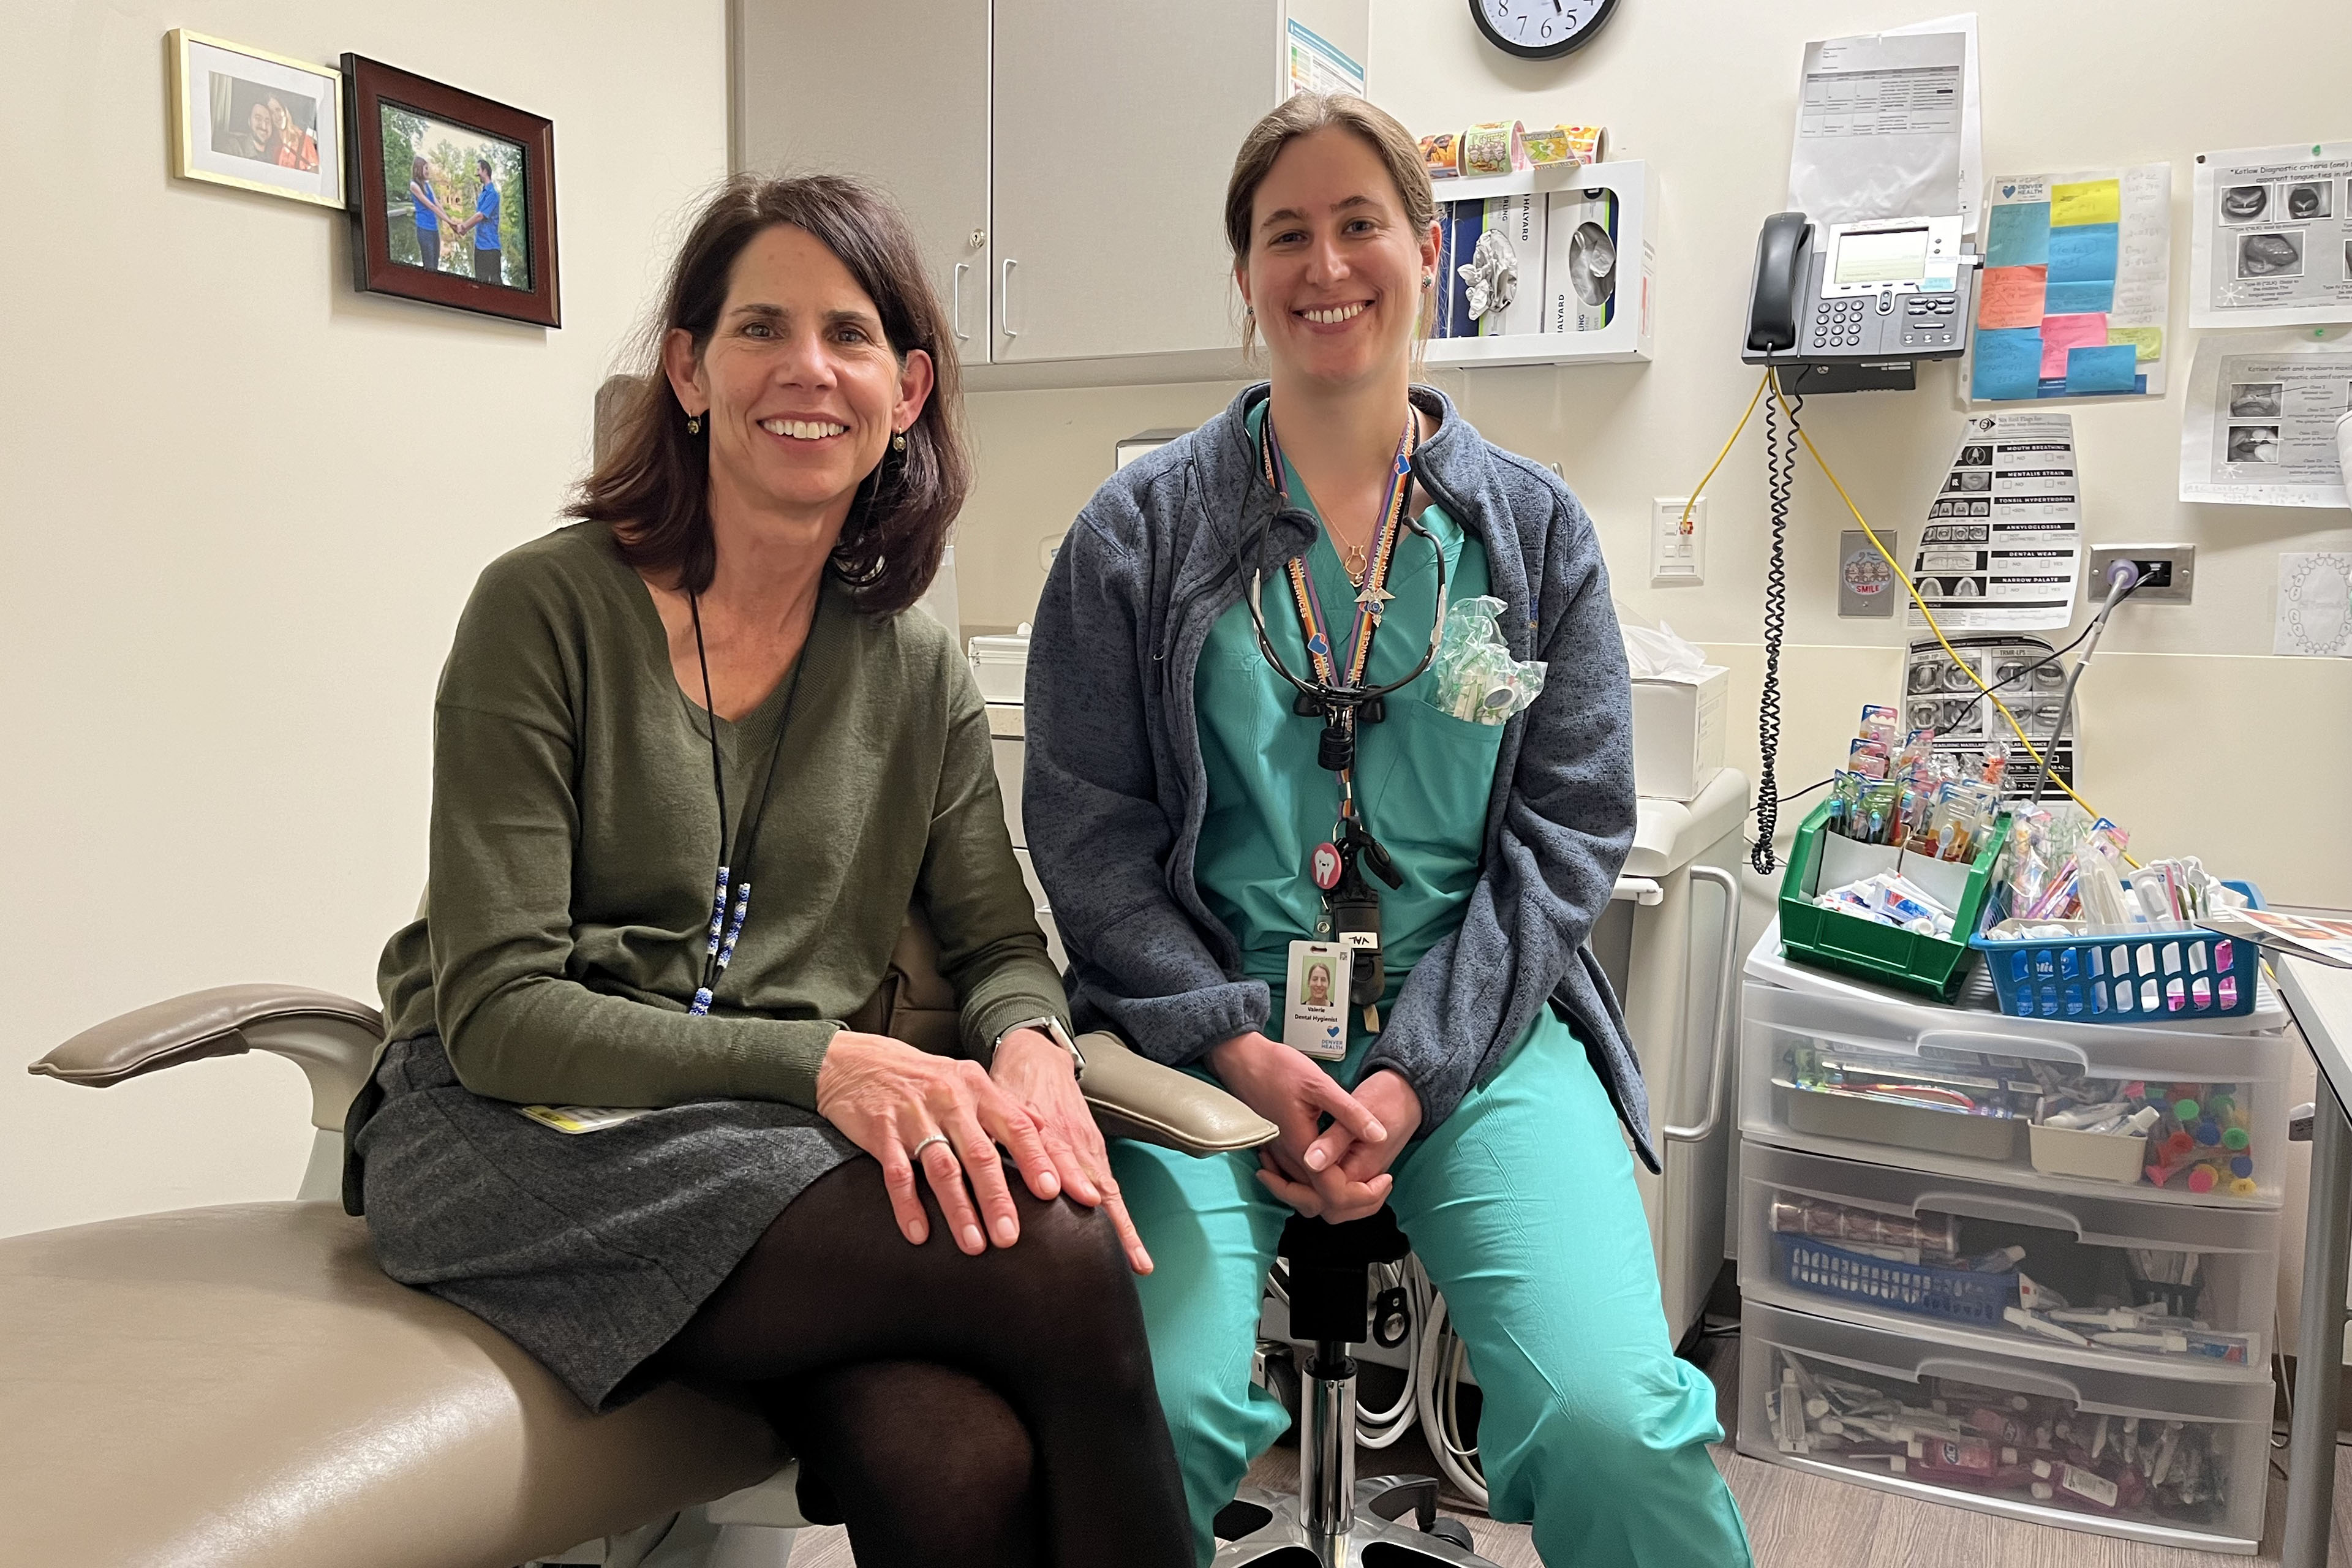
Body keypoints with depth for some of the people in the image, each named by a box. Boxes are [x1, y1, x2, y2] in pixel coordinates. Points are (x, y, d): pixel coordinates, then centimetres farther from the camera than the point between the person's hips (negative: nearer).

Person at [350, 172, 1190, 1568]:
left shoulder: (916, 664, 9)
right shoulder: (550, 607, -6)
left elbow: (1002, 943, 12)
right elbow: (498, 1010, -10)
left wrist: (1028, 1050, -13)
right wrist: (820, 1059, -24)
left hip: (784, 1141, 4)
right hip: (522, 1139, -3)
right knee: (1055, 1264, -27)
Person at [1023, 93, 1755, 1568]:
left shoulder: (1533, 524, 10)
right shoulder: (1139, 531, 7)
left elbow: (1572, 819, 4)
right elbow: (1085, 825, 3)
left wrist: (1412, 1079, -8)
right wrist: (1240, 1048, -11)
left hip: (1474, 1025, 1)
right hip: (1207, 1024, 0)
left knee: (1614, 1417, -22)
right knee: (1154, 1401, -26)